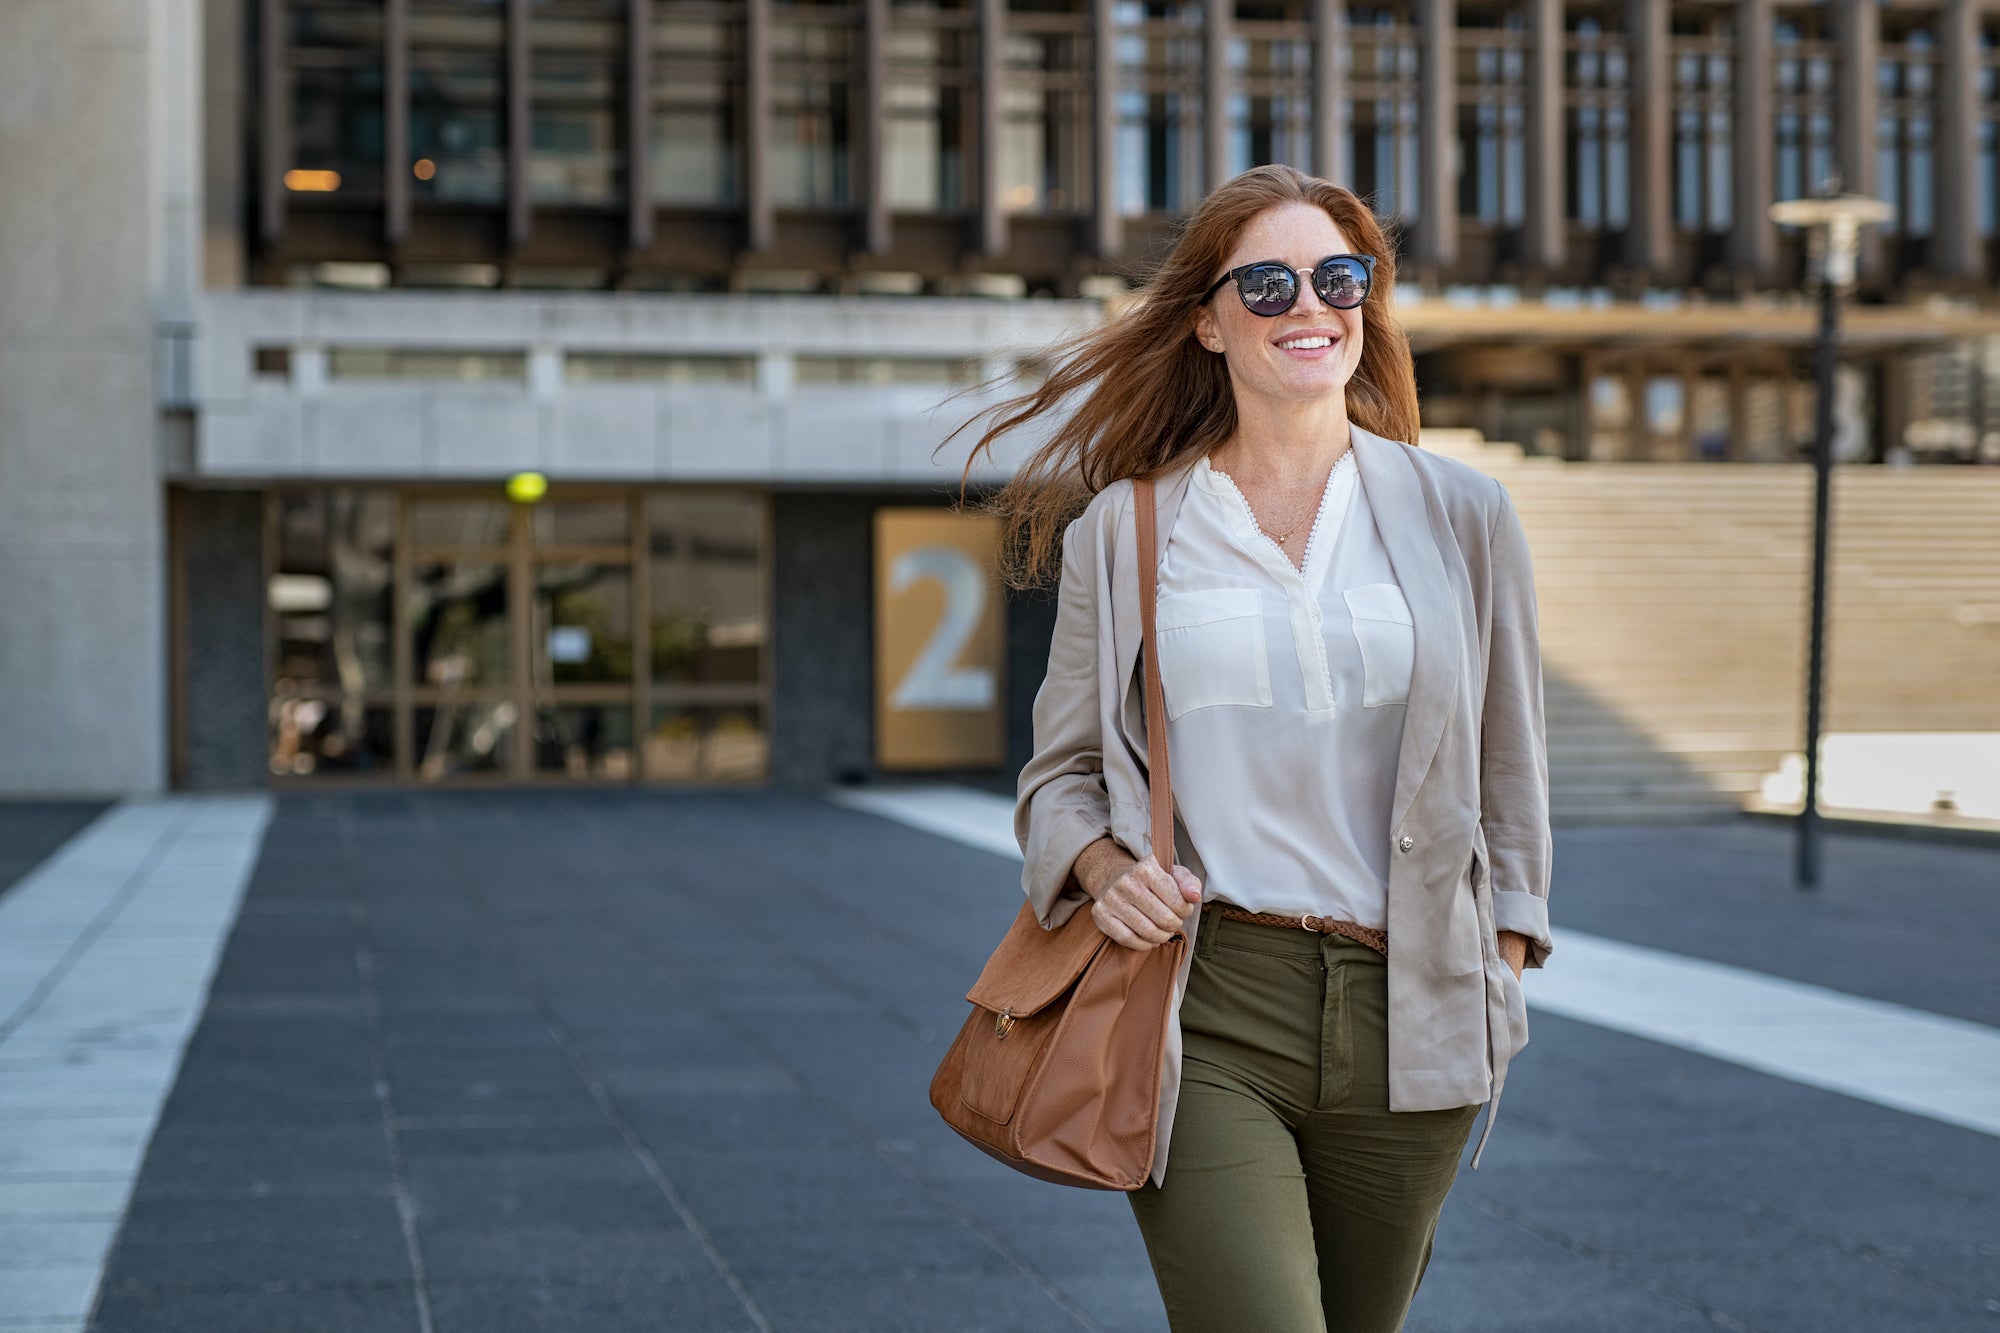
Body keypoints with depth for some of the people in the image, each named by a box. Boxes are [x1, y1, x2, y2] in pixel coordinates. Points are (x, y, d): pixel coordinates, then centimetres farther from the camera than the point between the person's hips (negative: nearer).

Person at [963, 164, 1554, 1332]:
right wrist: (1104, 868, -9)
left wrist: (1502, 976, 9)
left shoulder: (1462, 517, 7)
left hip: (1402, 1017, 2)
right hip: (1200, 1012, -2)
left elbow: (1507, 768, 13)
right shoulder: (1124, 529, 4)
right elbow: (1061, 769, 12)